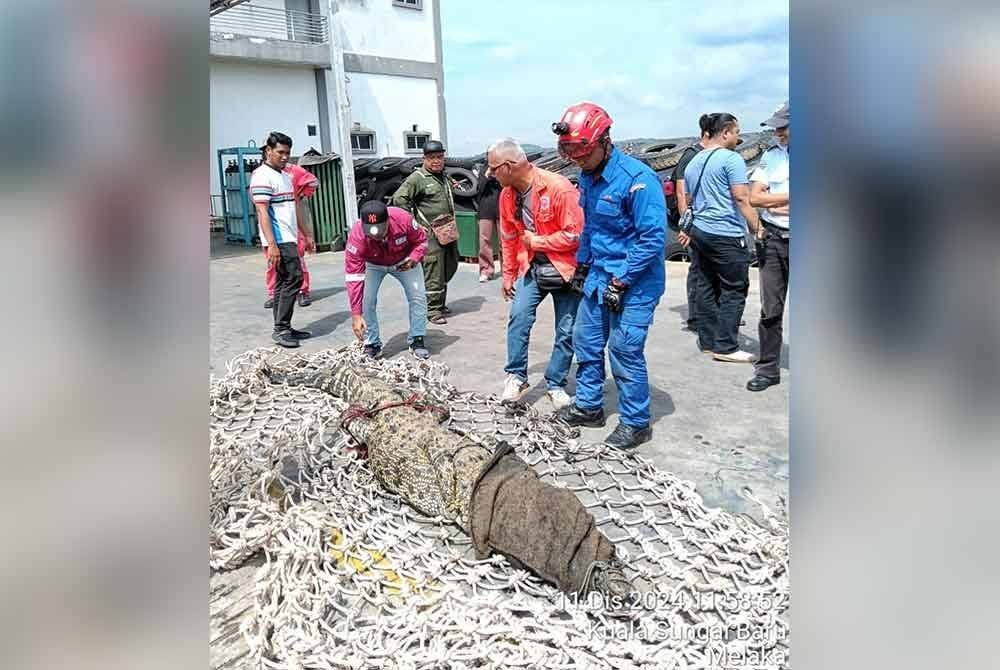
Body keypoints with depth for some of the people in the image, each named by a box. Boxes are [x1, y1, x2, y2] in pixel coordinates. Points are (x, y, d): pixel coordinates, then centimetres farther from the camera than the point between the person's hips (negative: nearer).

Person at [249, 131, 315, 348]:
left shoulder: (286, 176, 19)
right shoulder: (262, 176, -9)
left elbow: (296, 207, 24)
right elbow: (262, 212, -17)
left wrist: (307, 235, 21)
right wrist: (272, 245, -24)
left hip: (289, 239, 9)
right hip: (279, 240, -9)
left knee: (284, 282, 10)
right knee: (293, 278, -14)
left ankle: (282, 329, 16)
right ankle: (281, 329, -9)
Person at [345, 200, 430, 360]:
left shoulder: (403, 219, -36)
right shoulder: (357, 235, -38)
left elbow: (421, 240, -14)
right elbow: (353, 277, -35)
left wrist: (414, 258, -34)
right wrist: (356, 314, -38)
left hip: (404, 261, 1)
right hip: (373, 264, -1)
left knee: (418, 297, -9)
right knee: (367, 301, -14)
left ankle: (417, 341, 7)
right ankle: (372, 344, 4)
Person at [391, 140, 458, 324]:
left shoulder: (444, 178, 17)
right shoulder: (417, 178, -8)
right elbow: (398, 199, -15)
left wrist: (452, 218, 17)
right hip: (430, 233, -8)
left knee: (449, 267, 14)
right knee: (433, 271, -8)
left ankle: (440, 303, 28)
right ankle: (433, 309, 0)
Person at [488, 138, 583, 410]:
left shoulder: (559, 188, -22)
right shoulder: (507, 195, -1)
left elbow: (576, 233, -22)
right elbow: (508, 238, 11)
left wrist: (538, 241, -17)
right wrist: (508, 275, 14)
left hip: (564, 268, -4)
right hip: (531, 267, 4)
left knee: (566, 331, 3)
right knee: (518, 315, -15)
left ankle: (556, 385, 18)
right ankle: (516, 376, 0)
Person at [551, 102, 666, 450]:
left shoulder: (637, 179, -21)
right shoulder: (589, 177, 7)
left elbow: (653, 237, -22)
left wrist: (622, 281, -20)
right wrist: (582, 264, 17)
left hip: (634, 283, -8)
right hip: (598, 277, 9)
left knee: (625, 350, -4)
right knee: (585, 340, 14)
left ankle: (636, 423, 13)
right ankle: (588, 406, 31)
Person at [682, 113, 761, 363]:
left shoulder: (693, 163, 15)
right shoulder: (731, 159, -10)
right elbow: (741, 197, -16)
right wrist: (756, 227, -11)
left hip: (699, 231, 8)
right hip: (727, 234, -8)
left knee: (707, 287, 12)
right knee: (733, 291, -1)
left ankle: (708, 341, 18)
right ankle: (725, 347, 0)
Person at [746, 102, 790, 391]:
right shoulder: (771, 155, 8)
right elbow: (754, 197, 2)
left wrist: (775, 203, -10)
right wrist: (789, 198, -7)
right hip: (772, 240, 3)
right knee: (770, 310, 5)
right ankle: (767, 368, 13)